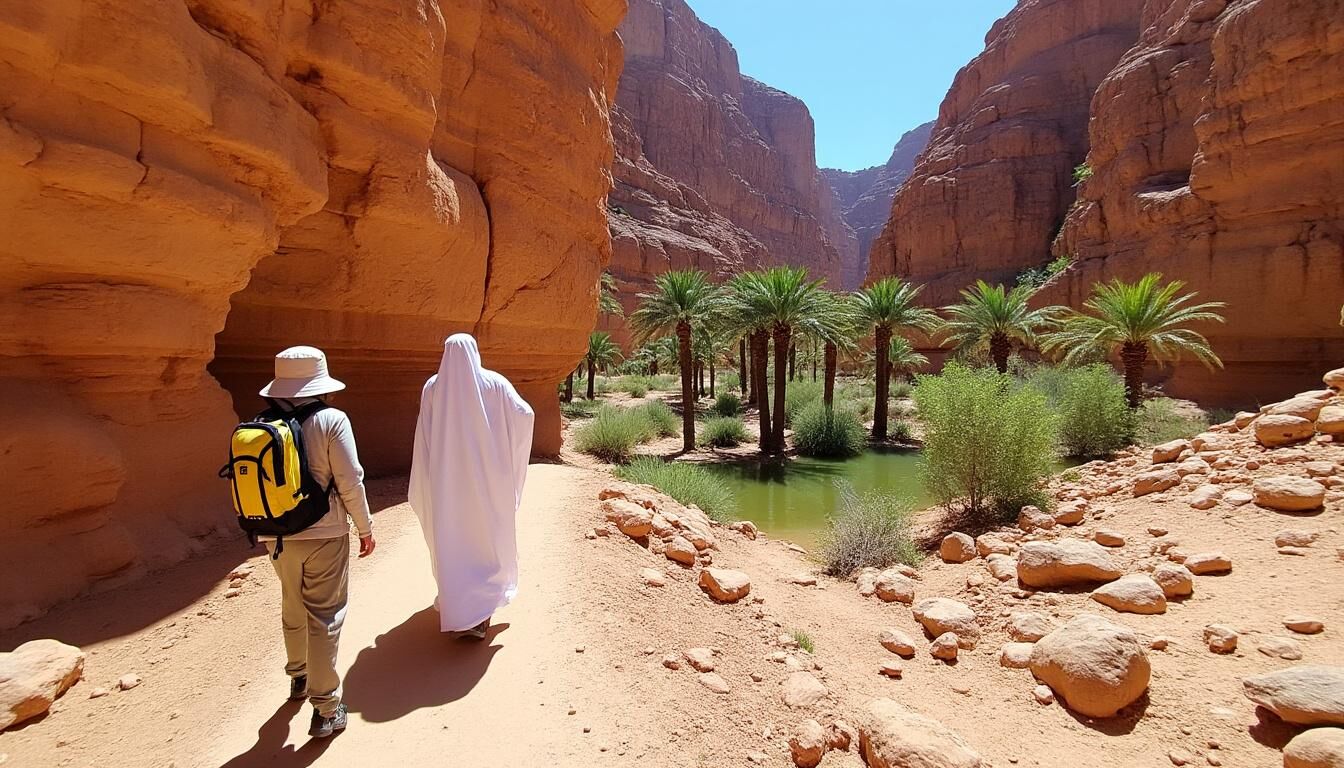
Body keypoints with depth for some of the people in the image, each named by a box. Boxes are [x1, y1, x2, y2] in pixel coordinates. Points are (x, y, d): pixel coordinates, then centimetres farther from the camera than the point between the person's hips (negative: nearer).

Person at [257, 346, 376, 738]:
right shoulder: (331, 420, -14)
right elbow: (350, 481, -16)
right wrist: (365, 527, -4)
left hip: (278, 537, 5)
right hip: (324, 534, -5)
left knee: (293, 610, 24)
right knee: (323, 617, 4)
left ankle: (299, 677, 44)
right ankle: (325, 709, 10)